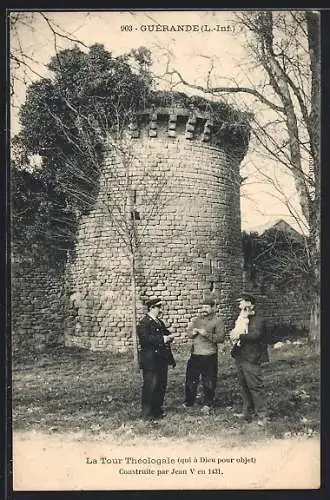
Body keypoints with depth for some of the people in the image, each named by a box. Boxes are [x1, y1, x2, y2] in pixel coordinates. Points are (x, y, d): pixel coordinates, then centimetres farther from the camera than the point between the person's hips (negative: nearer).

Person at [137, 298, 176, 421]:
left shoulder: (160, 322, 18)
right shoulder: (144, 323, -10)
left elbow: (165, 334, 24)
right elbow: (145, 339, -22)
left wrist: (169, 336, 0)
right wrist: (162, 339, -23)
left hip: (162, 360, 9)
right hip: (150, 361, -9)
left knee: (162, 385, 12)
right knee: (150, 387, -5)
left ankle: (157, 410, 24)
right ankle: (147, 413, 5)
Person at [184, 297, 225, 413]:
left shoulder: (217, 320, -3)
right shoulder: (196, 319, 13)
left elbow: (221, 337, -12)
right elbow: (188, 332, 13)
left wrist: (207, 334, -21)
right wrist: (192, 332, -9)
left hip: (209, 356, -4)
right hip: (195, 355, 4)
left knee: (208, 382, 6)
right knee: (191, 379, 11)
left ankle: (207, 404, 22)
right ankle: (189, 401, 27)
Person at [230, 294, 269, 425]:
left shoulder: (258, 319, -9)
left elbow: (256, 335, -24)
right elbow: (236, 332, 25)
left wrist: (240, 336, -23)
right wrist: (234, 334, 2)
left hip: (251, 358, -8)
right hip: (239, 356, 8)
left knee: (255, 386, -6)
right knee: (244, 386, 14)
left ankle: (261, 415, 4)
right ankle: (248, 413, 25)